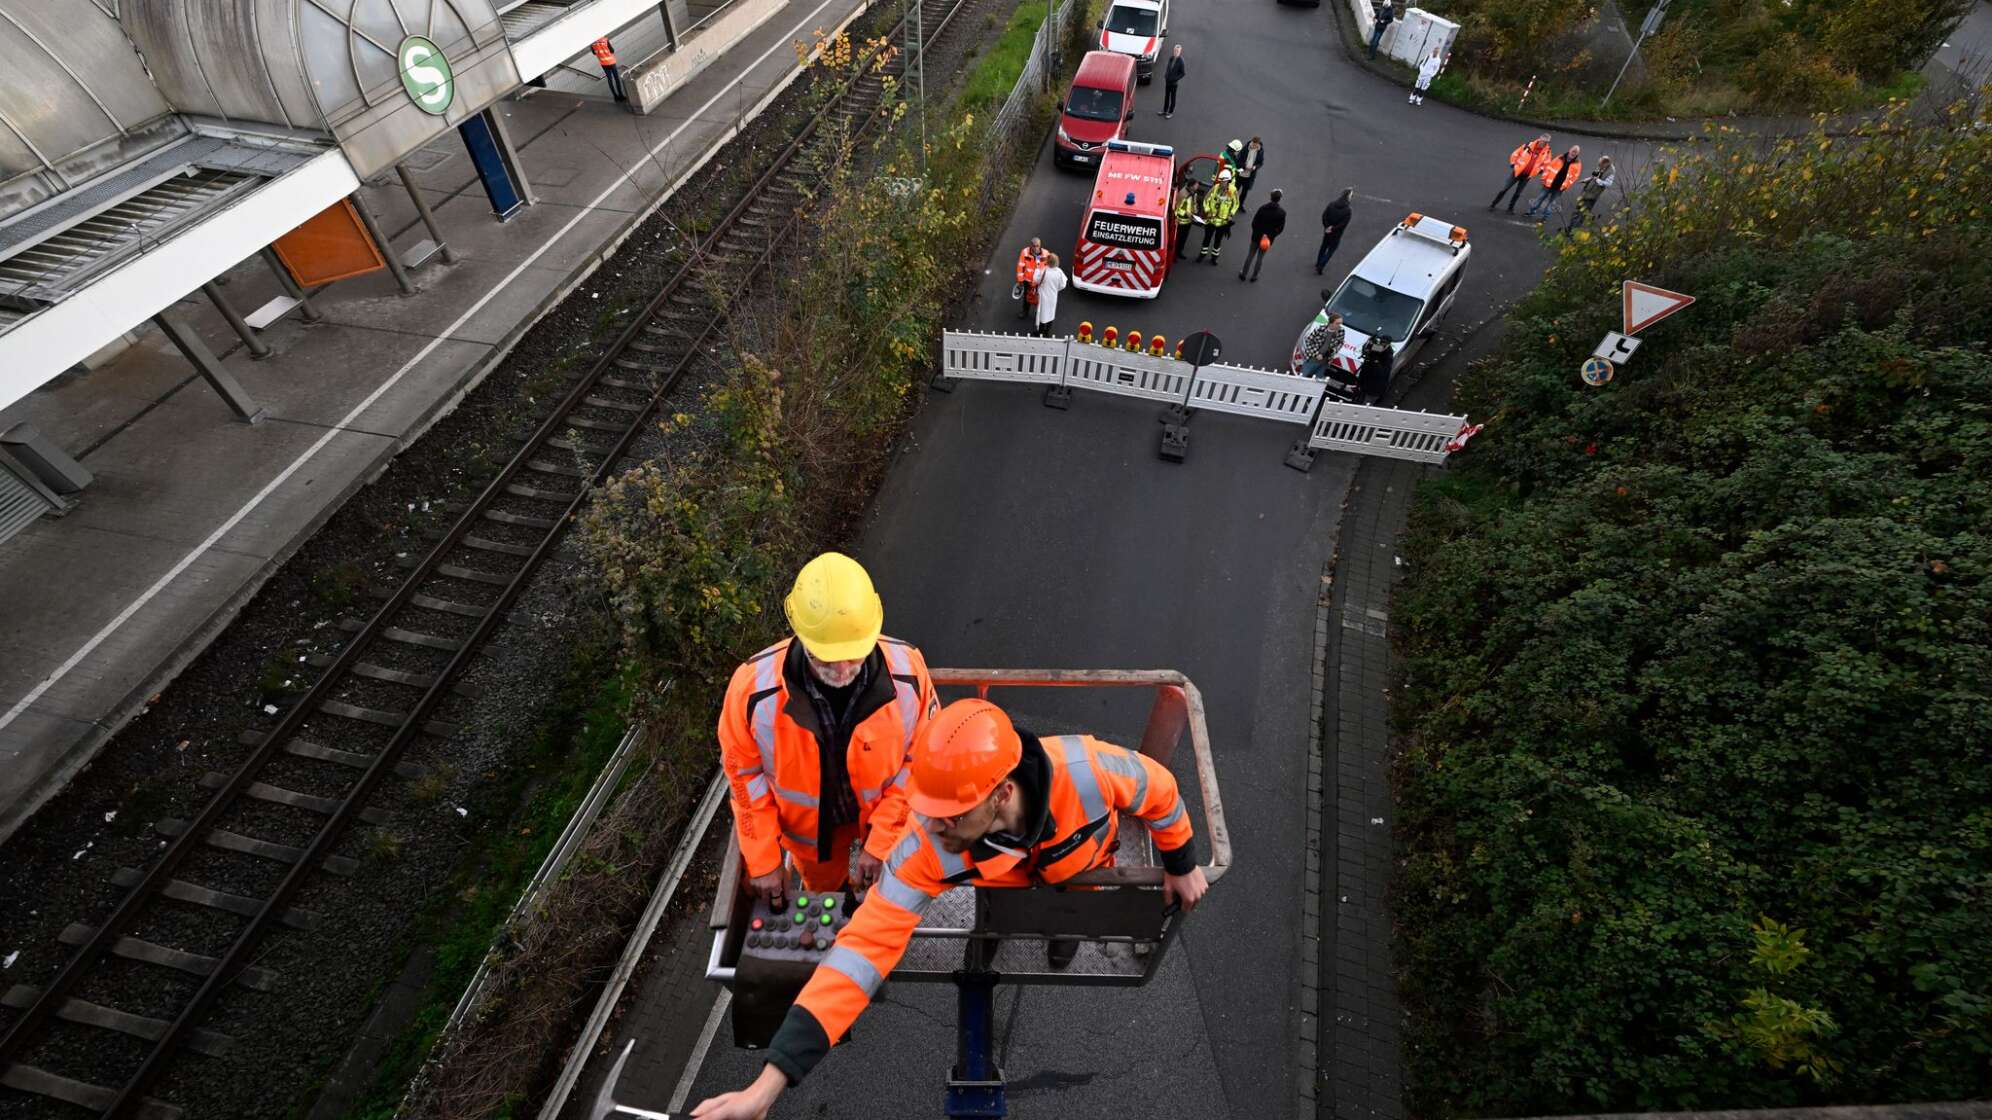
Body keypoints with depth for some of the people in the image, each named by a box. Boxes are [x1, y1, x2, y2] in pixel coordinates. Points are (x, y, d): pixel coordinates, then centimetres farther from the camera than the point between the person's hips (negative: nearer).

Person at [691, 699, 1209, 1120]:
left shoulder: (1085, 768, -52)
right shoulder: (927, 848, -47)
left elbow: (1158, 789, -29)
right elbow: (865, 946, -45)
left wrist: (1182, 864, -11)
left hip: (1083, 866, 1)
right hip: (1009, 881, 0)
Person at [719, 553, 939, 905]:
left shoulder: (907, 672, -34)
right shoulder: (753, 686, -33)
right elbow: (744, 772, -15)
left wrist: (881, 843, -18)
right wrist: (763, 861, -8)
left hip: (884, 813, 0)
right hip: (808, 823, 1)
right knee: (823, 889, 32)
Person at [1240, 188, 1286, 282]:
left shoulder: (1262, 208, -18)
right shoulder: (1282, 212, -14)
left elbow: (1254, 223, -14)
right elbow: (1281, 228, -10)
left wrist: (1257, 233, 1)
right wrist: (1271, 235, 0)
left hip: (1257, 236, -1)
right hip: (1269, 238, 1)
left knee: (1250, 255, 15)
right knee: (1260, 257, 15)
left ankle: (1243, 274, 24)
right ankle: (1254, 276, 24)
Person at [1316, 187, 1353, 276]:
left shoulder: (1331, 204, -10)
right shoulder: (1348, 211, -22)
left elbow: (1324, 215, -11)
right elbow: (1343, 224, -23)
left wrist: (1327, 227, -10)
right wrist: (1333, 229, -12)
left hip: (1327, 231, 5)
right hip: (1336, 235, -5)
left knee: (1323, 247, 24)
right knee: (1330, 251, 10)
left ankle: (1318, 264, 40)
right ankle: (1319, 268, 5)